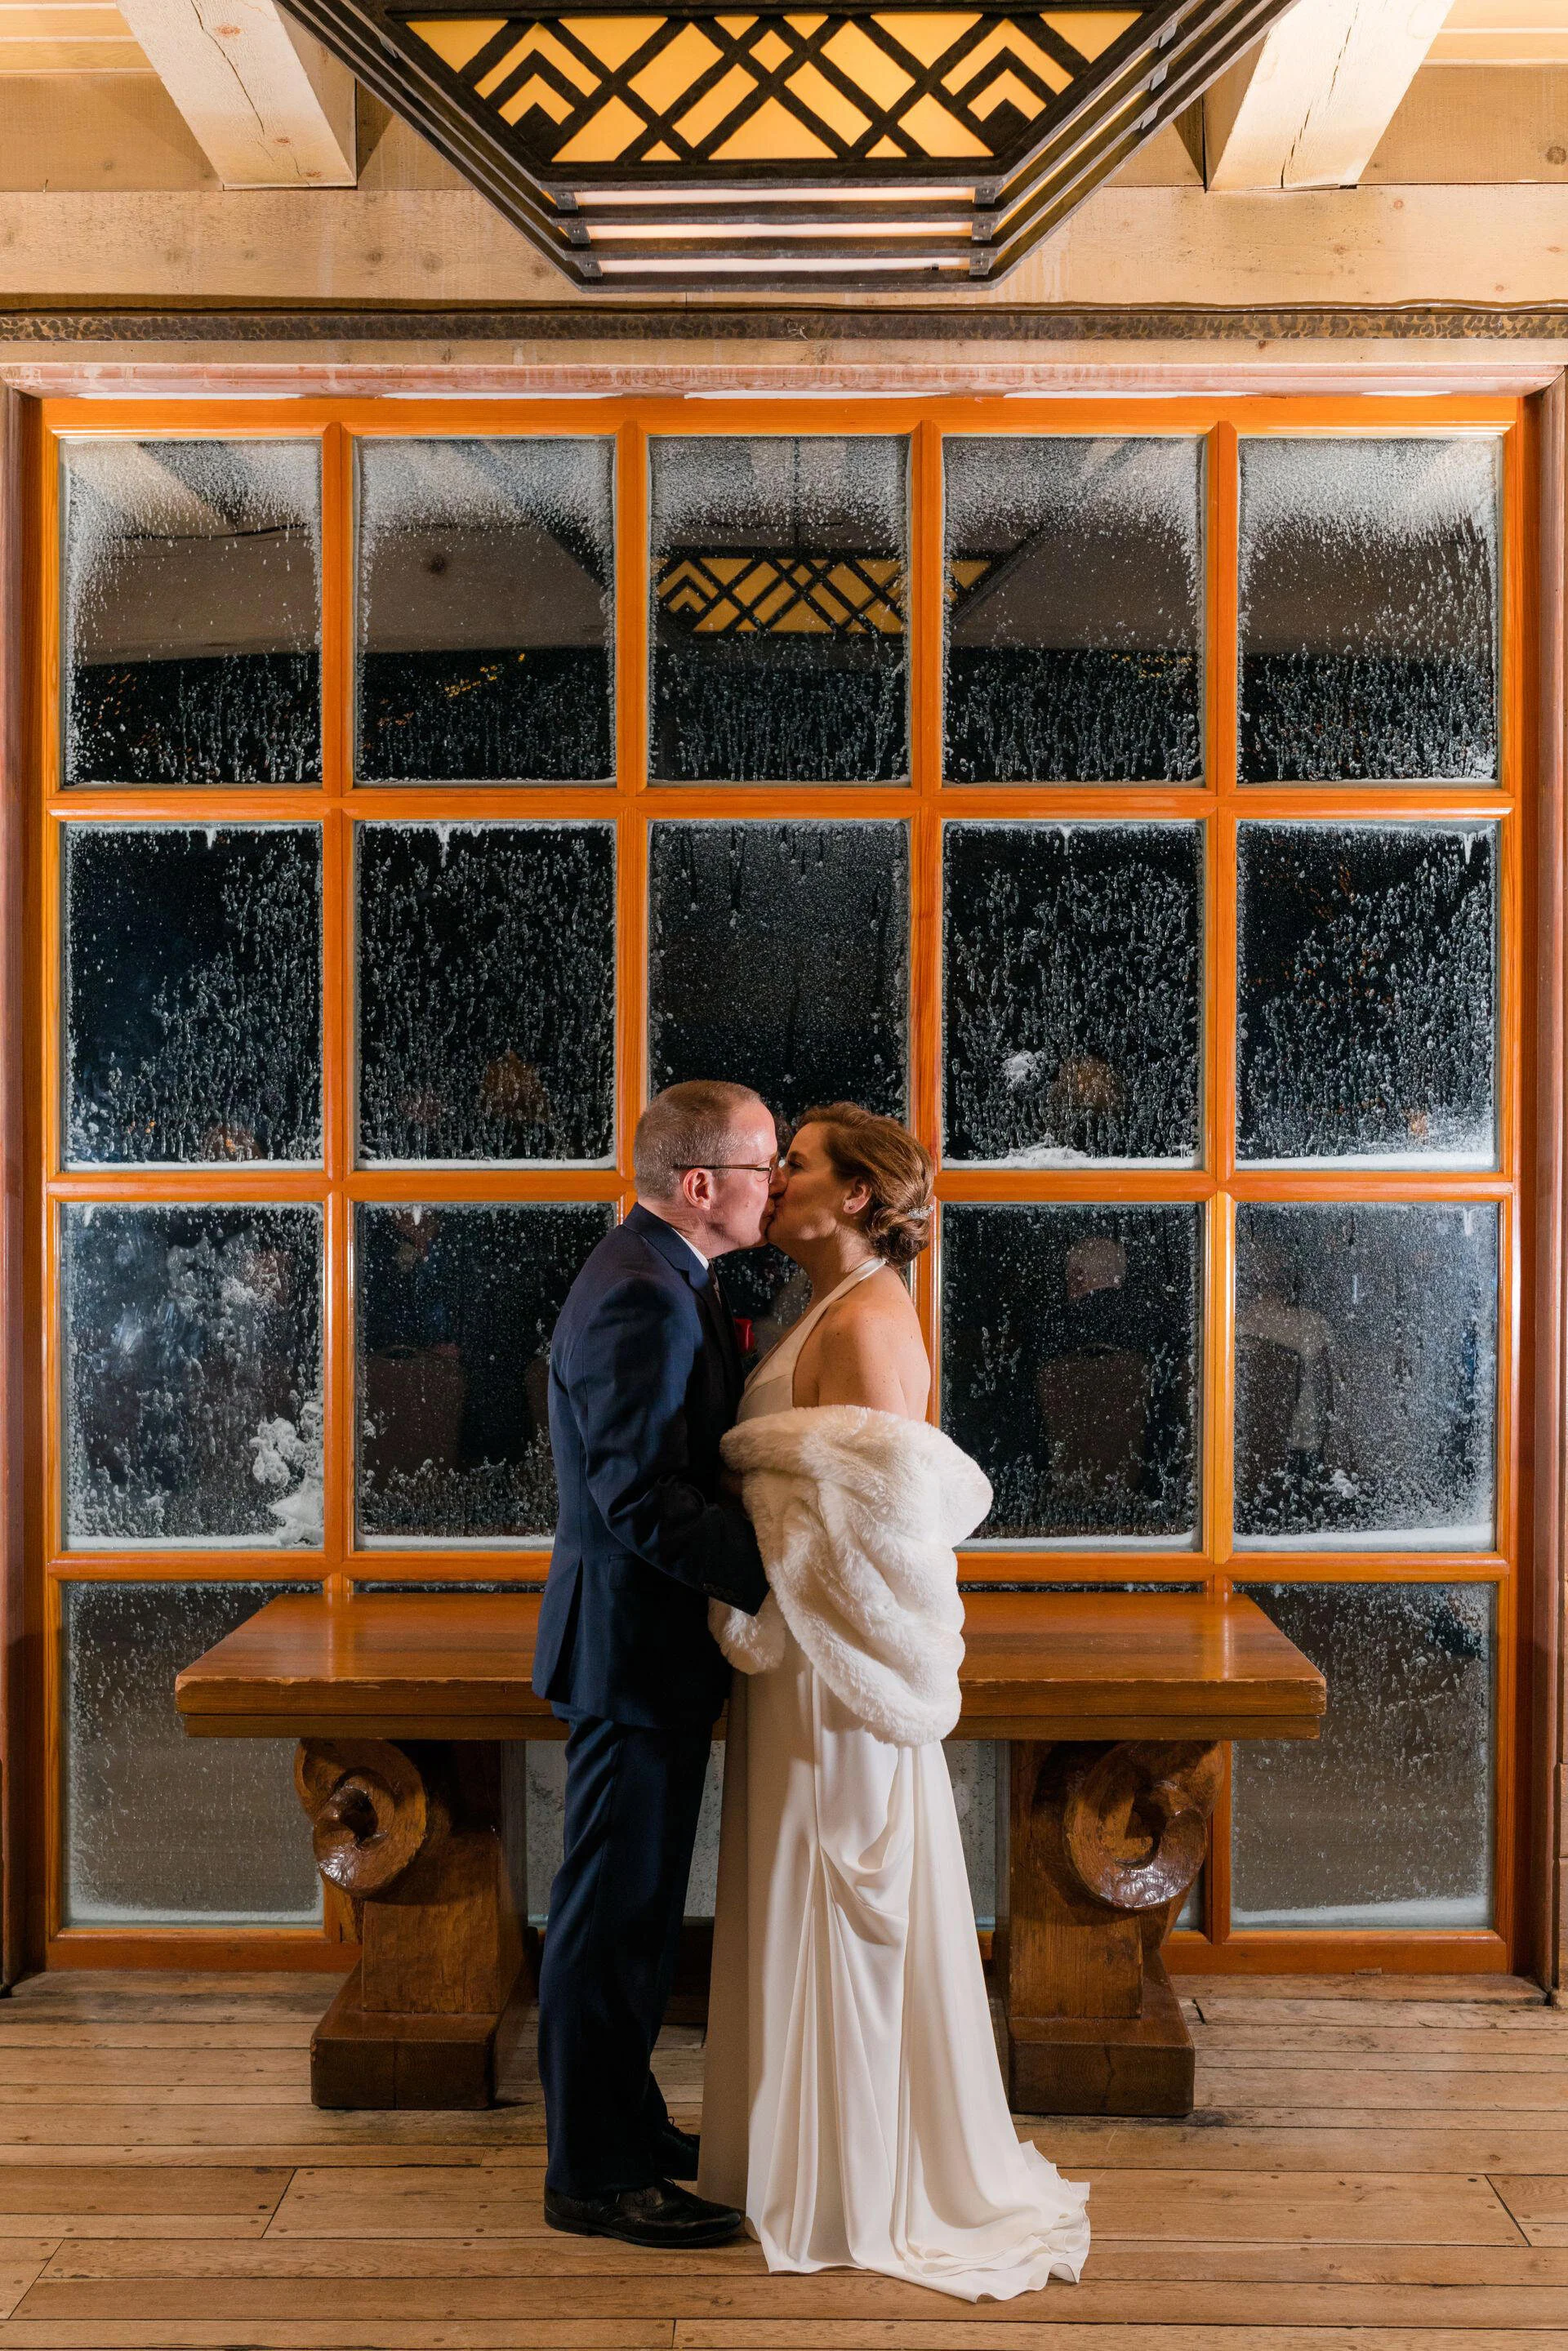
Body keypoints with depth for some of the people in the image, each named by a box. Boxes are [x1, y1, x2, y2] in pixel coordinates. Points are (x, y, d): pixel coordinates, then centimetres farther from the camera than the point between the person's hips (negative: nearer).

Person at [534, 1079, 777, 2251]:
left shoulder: (665, 1278, 10)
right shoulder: (643, 1299, -23)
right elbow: (644, 1503, -27)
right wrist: (781, 1571, -26)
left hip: (652, 1640, 10)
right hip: (637, 1645, -10)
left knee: (636, 1902, 21)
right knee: (615, 1911, 3)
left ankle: (624, 2120, 36)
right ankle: (596, 2176, 17)